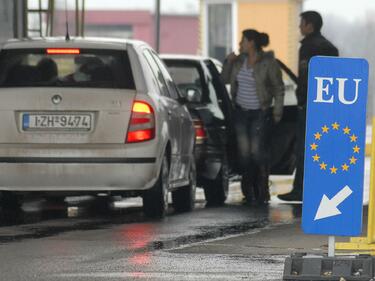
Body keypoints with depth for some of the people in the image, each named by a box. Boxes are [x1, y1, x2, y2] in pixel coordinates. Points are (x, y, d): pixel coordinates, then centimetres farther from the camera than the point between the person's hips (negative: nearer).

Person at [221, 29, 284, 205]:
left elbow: (279, 88, -3)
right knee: (244, 152, 3)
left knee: (257, 151, -9)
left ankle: (262, 193, 0)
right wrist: (228, 62, 3)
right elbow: (225, 79, 19)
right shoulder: (239, 61, 8)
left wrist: (278, 111, -7)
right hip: (241, 112, 5)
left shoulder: (268, 63, -8)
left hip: (260, 113, -5)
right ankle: (249, 192, 10)